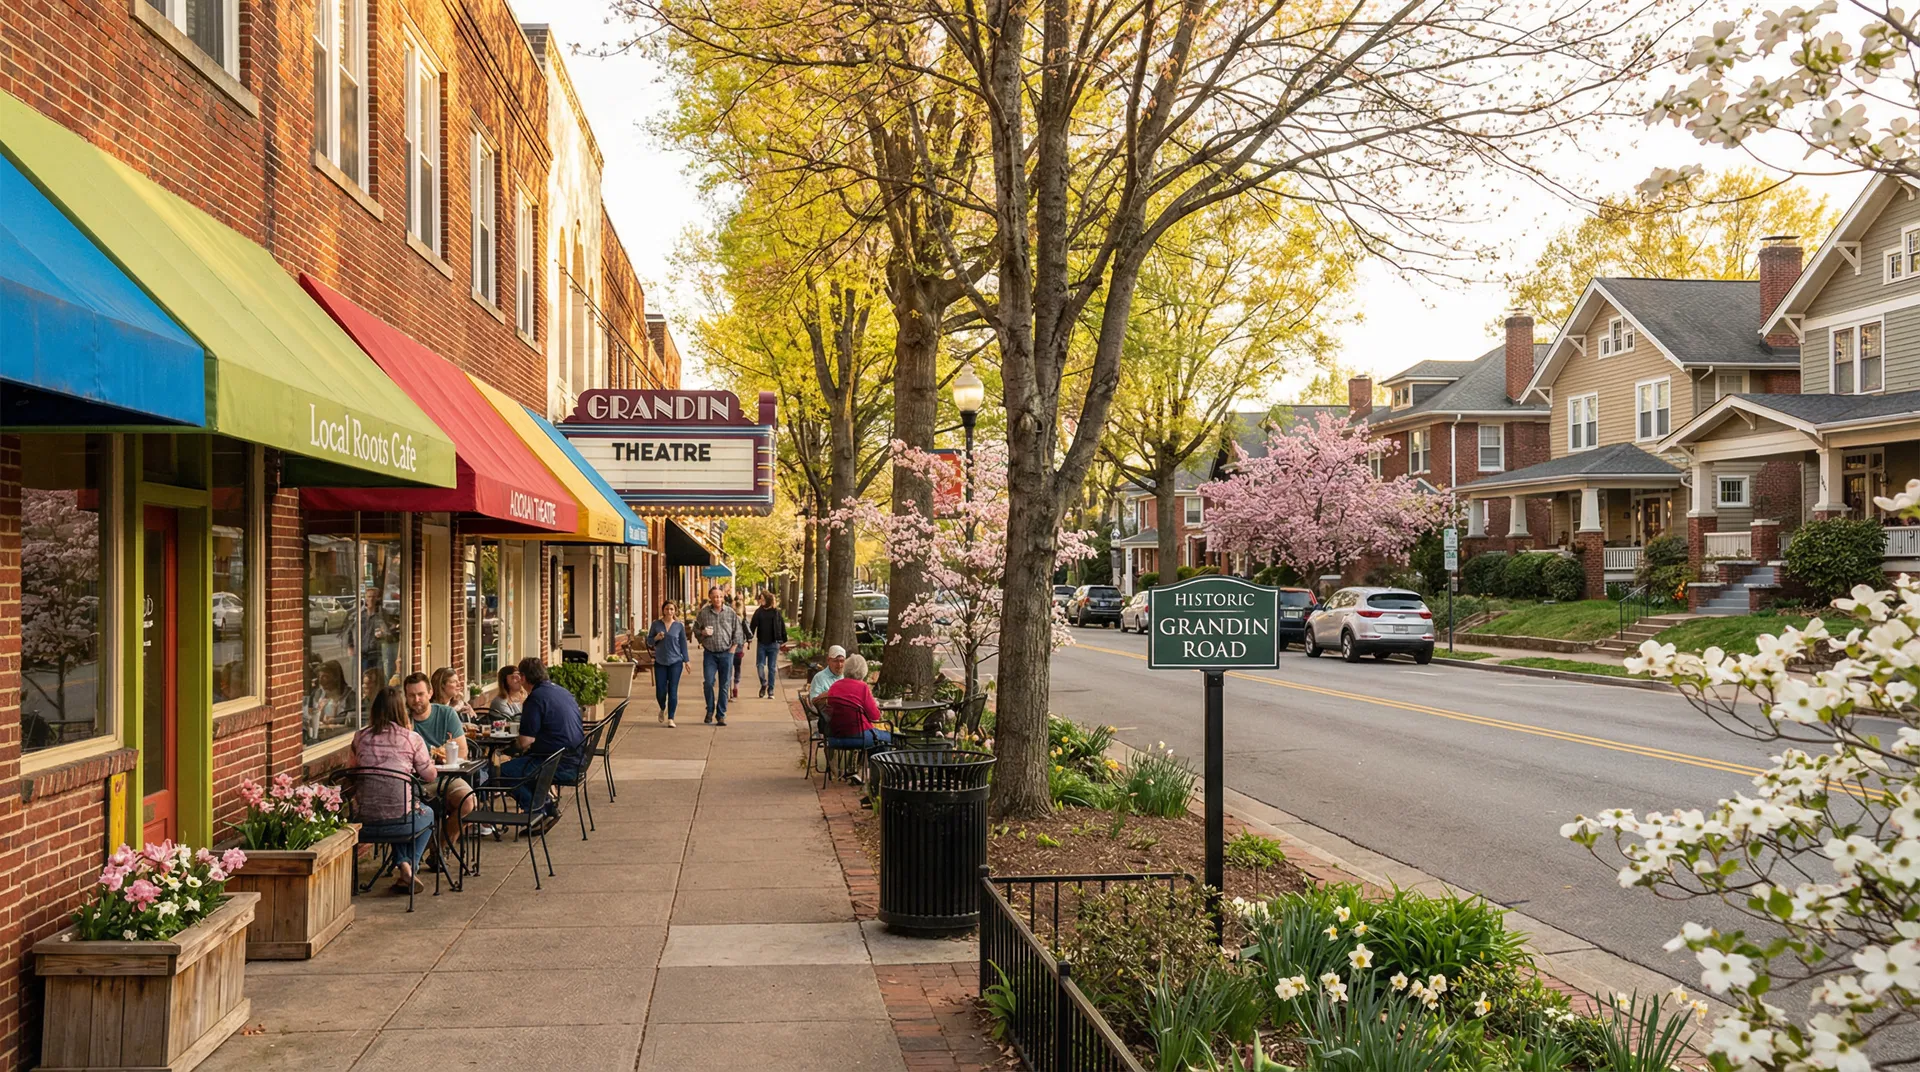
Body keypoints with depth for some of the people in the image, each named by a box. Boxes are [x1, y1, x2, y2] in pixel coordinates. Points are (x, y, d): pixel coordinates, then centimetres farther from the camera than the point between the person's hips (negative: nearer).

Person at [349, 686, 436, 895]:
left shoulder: (360, 738, 3)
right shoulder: (412, 739, -6)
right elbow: (429, 776, 2)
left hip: (365, 823, 3)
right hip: (400, 821, -3)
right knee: (428, 815, 34)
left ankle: (402, 864, 22)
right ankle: (411, 865, 16)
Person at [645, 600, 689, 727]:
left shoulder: (679, 625, 2)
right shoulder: (656, 624, 3)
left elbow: (683, 643, 6)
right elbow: (649, 642, 8)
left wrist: (686, 660, 4)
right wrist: (656, 638, -13)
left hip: (675, 662, -1)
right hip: (660, 662, 1)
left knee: (673, 691, -5)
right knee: (660, 691, 1)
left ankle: (670, 719, 0)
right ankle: (663, 709, 32)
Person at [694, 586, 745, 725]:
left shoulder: (730, 612, 1)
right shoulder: (703, 613, 1)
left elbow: (737, 632, 6)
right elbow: (695, 629, 11)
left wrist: (732, 648, 0)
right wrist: (703, 632, -9)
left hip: (726, 653, 0)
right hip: (710, 653, 0)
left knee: (724, 685, 3)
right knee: (709, 682, -8)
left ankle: (721, 715, 10)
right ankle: (710, 711, 12)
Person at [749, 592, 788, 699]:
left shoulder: (776, 612, -2)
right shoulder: (758, 612, 3)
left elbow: (782, 626, 3)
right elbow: (752, 626, 3)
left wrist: (783, 641, 3)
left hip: (773, 644, -1)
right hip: (761, 643, 2)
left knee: (772, 668, 3)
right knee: (760, 665, -3)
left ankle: (770, 691, 10)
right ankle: (763, 684, 22)